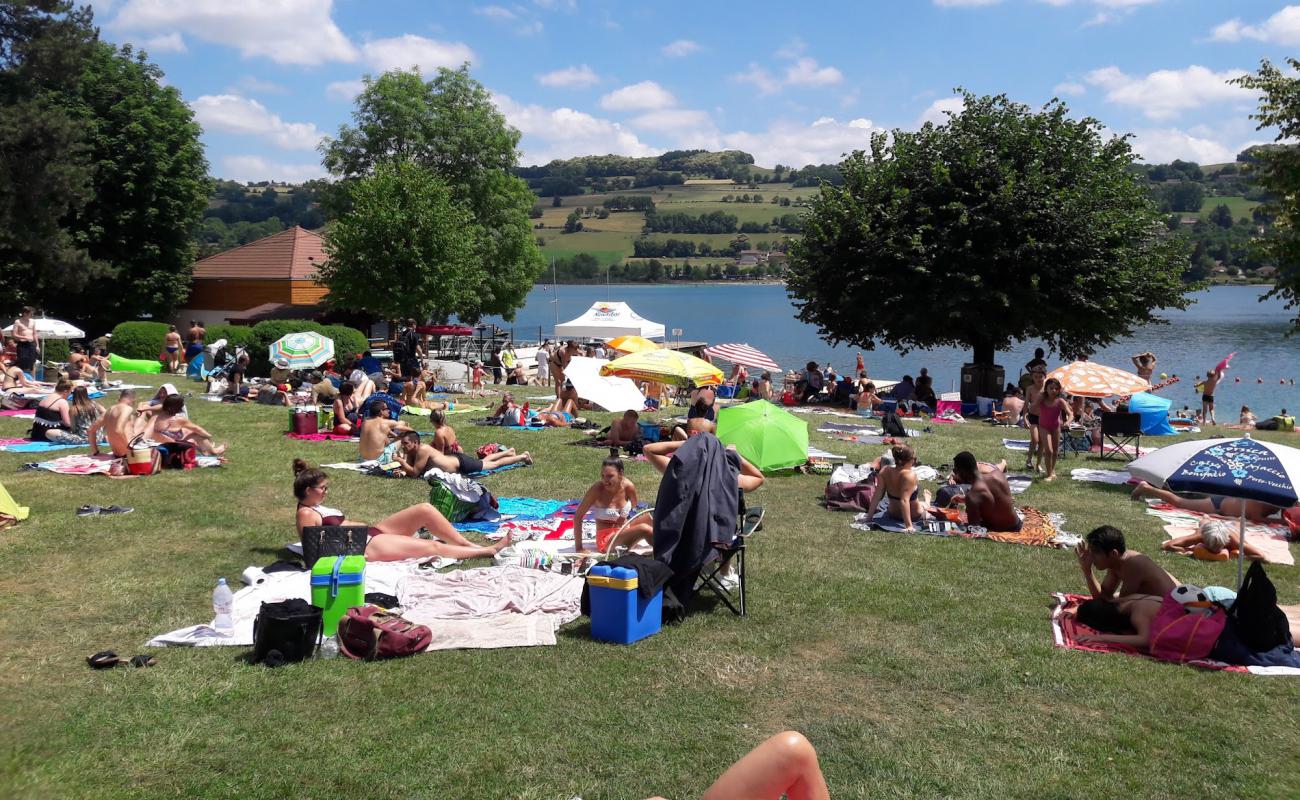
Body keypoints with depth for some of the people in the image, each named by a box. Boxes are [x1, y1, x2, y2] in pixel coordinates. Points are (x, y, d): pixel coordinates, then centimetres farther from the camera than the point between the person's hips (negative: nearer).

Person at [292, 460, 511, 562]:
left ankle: (470, 545, 1)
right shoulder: (305, 514, -9)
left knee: (425, 509, -2)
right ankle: (488, 551, -5)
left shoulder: (318, 508, 20)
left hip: (373, 531, 10)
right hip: (366, 546, -10)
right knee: (433, 547, -13)